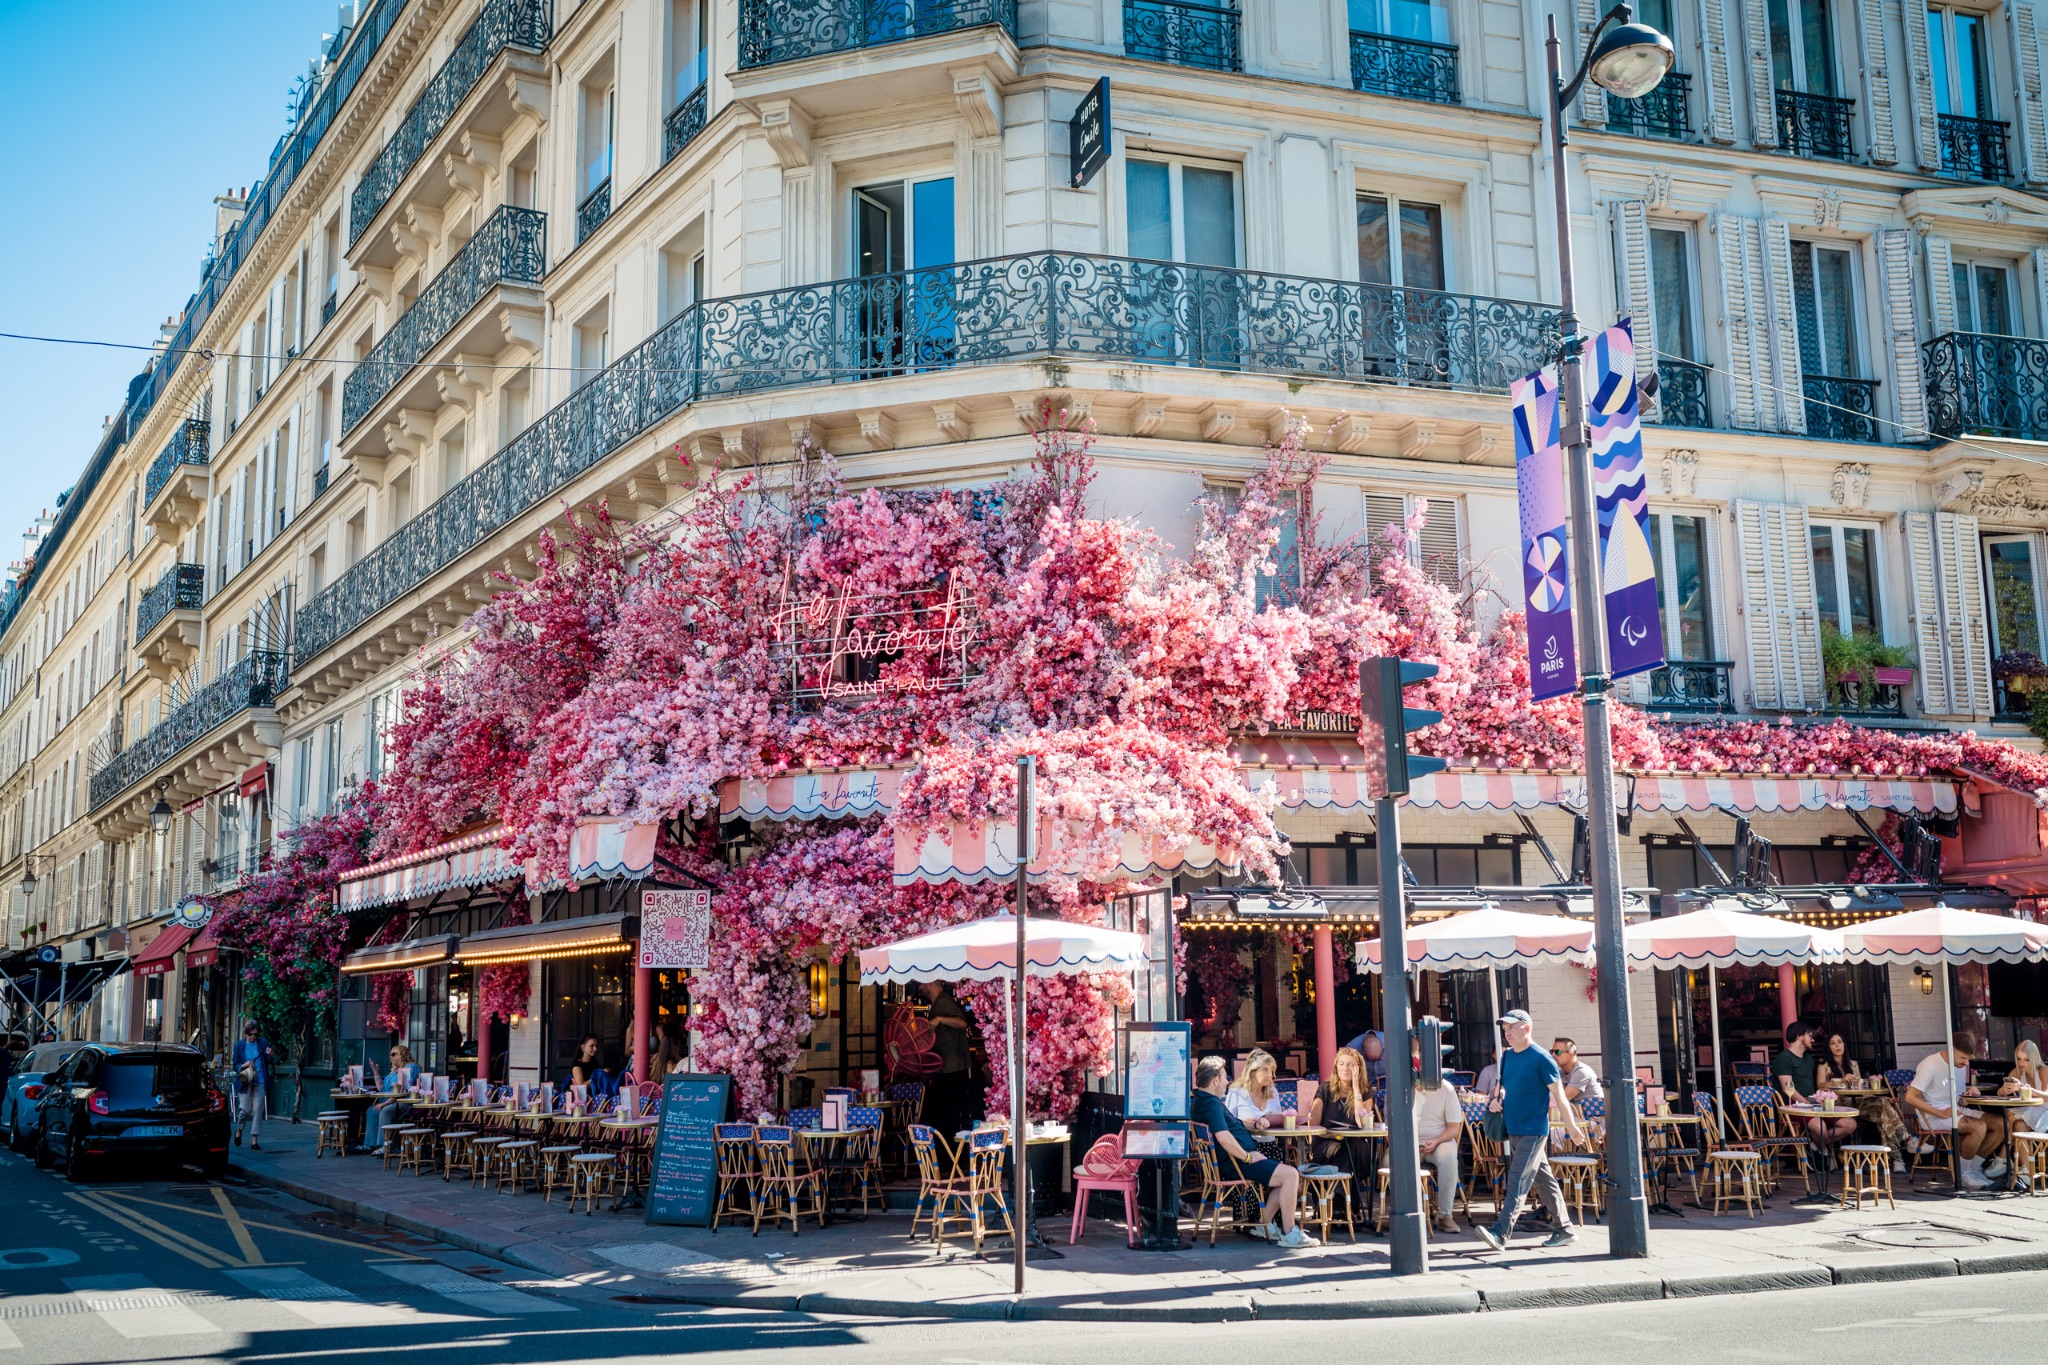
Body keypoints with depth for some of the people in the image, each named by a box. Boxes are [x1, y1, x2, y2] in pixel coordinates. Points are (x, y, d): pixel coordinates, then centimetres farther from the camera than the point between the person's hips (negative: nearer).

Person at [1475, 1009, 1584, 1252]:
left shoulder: (1541, 1059, -11)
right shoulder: (1506, 1057, 11)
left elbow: (1559, 1096, -7)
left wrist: (1573, 1128, -4)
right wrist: (1496, 1100, 1)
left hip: (1533, 1131, -7)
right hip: (1513, 1130, 7)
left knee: (1518, 1183, -13)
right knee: (1545, 1181, 13)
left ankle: (1500, 1233, -20)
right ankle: (1565, 1230, 21)